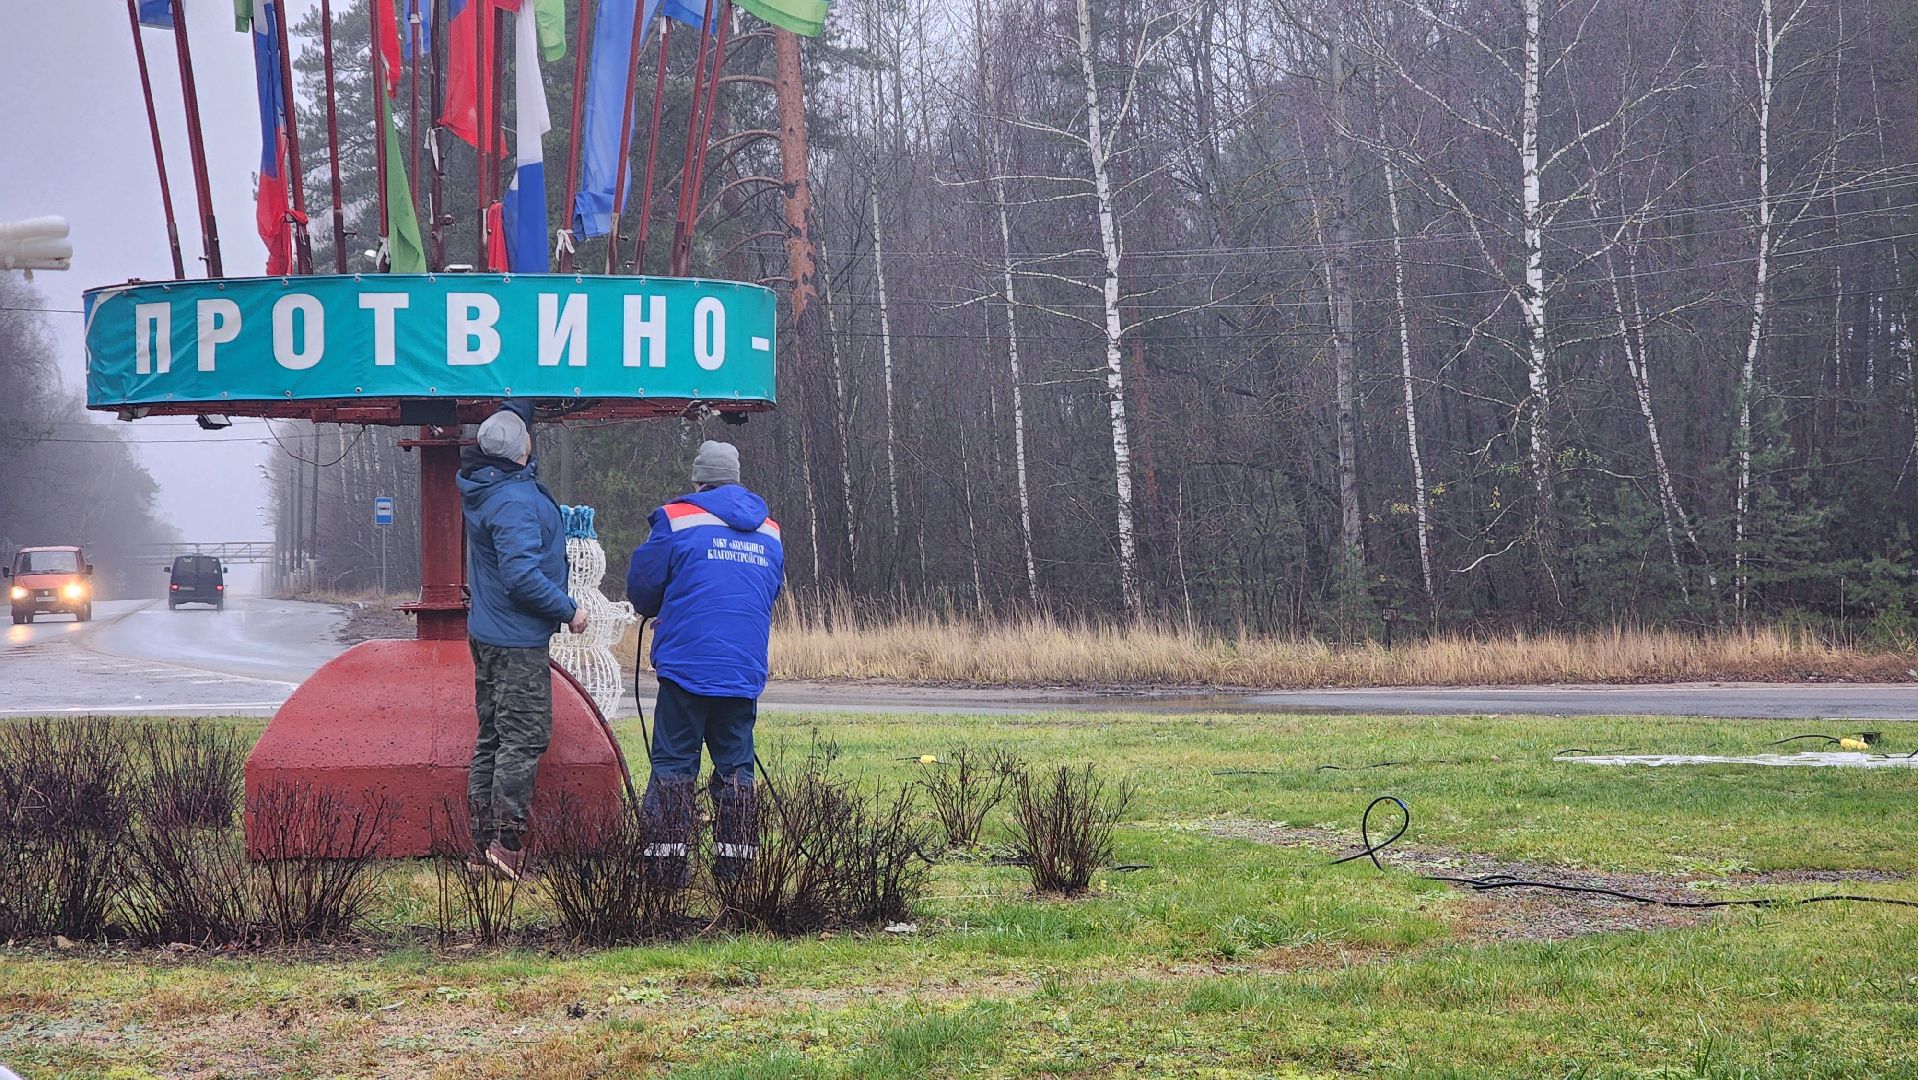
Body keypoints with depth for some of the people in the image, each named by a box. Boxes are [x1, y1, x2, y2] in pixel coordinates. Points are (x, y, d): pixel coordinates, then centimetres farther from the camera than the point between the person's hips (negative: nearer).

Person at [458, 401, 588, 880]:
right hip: (518, 640, -9)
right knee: (524, 739, -8)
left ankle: (483, 839, 15)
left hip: (487, 634, 9)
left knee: (493, 737, 13)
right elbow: (522, 576, -26)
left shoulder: (481, 485, 6)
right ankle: (507, 844, -12)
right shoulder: (516, 500, -22)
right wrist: (568, 610, -16)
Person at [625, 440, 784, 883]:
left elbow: (641, 584, 1)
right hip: (746, 670, 4)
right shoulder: (769, 531, 13)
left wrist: (655, 610, 23)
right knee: (736, 764, 10)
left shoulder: (676, 519, -3)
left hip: (687, 662, -4)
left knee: (673, 762, 1)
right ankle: (734, 860, 8)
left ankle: (669, 859, -3)